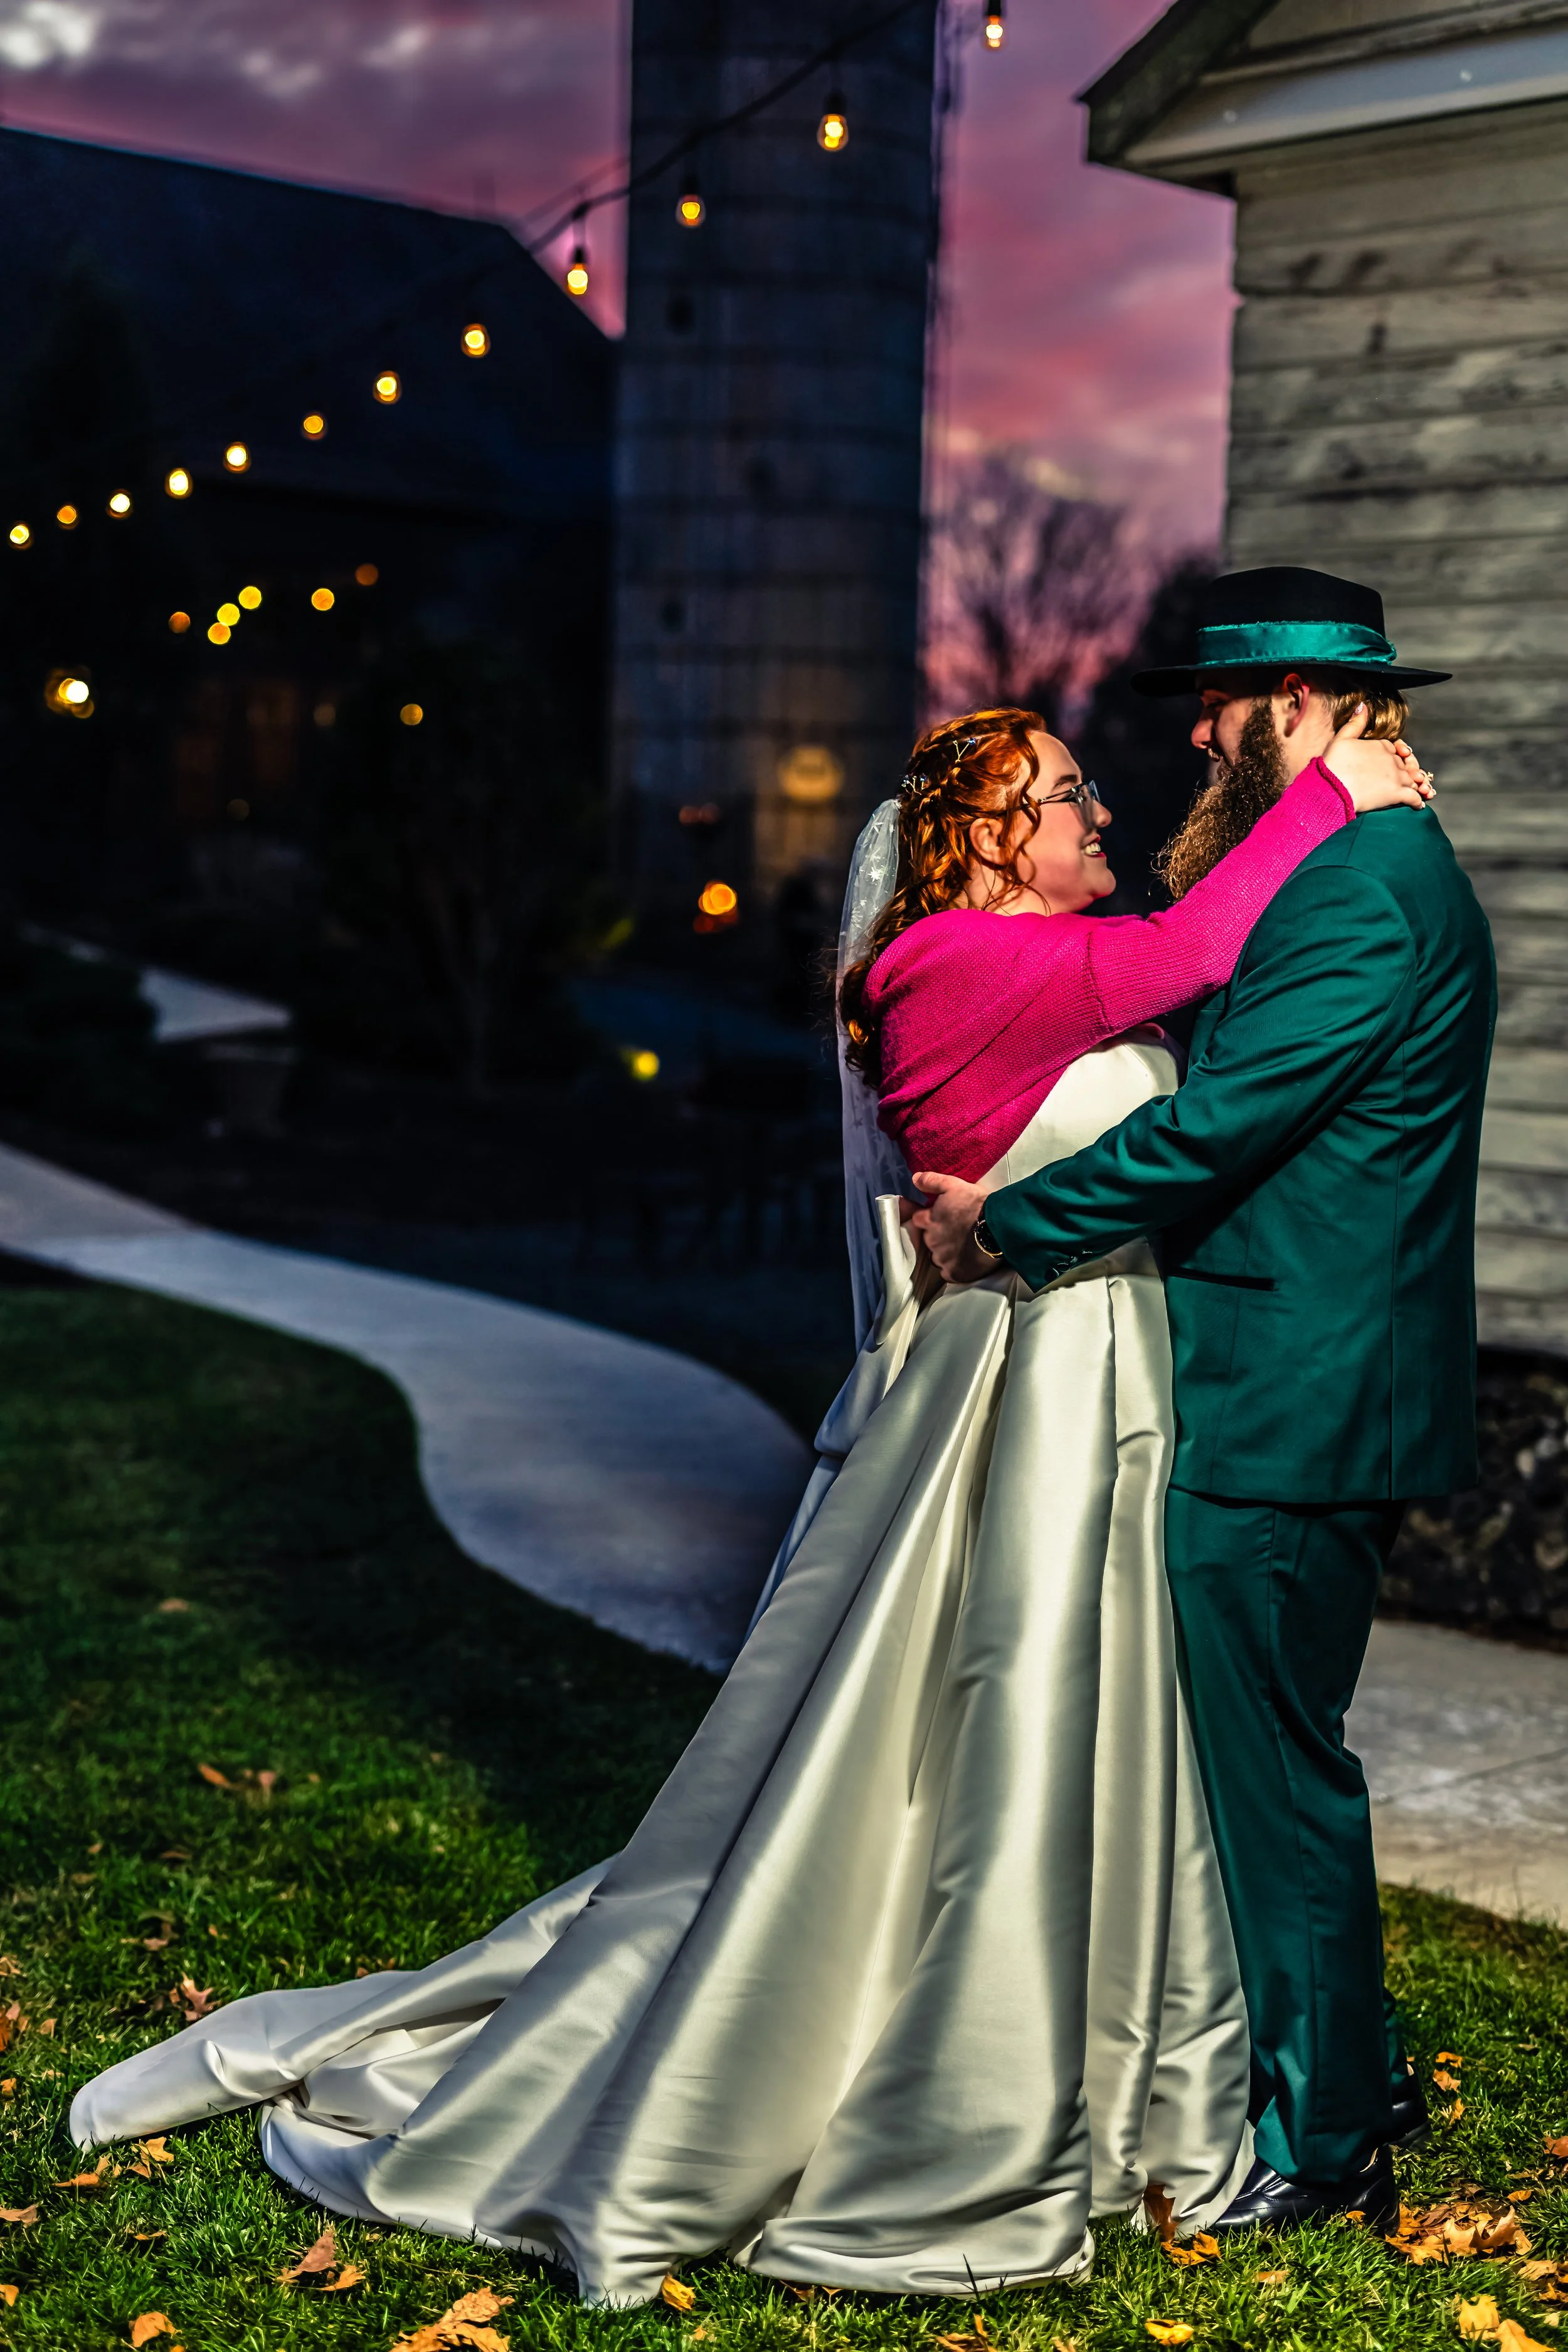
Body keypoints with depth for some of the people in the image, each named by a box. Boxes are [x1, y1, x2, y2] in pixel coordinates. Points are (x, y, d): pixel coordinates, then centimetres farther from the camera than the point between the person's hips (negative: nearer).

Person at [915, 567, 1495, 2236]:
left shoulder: (1366, 895, -18)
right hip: (1306, 1399, 10)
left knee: (1272, 1764, 0)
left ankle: (1320, 2139, 14)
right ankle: (1350, 2068, 32)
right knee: (1263, 1751, 19)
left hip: (1293, 1413, -10)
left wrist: (1007, 1222, -12)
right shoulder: (1377, 874, 16)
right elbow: (1234, 1079, 19)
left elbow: (1212, 1126, -22)